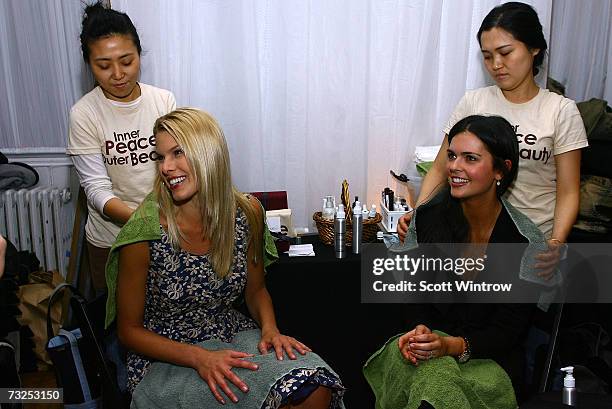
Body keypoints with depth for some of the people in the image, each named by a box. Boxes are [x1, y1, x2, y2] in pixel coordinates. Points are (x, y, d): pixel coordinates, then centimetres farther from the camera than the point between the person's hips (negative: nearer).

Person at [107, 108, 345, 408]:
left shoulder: (246, 213, -6)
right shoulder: (144, 232, -18)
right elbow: (129, 330, -8)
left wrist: (270, 329, -11)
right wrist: (199, 358, -21)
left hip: (235, 338, 4)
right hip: (166, 358, -3)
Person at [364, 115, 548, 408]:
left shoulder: (526, 241, -13)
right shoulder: (428, 216, -5)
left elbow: (509, 328, -10)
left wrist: (453, 346, -26)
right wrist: (422, 329, -16)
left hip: (491, 359, -2)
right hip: (432, 340, 2)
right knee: (428, 379, -31)